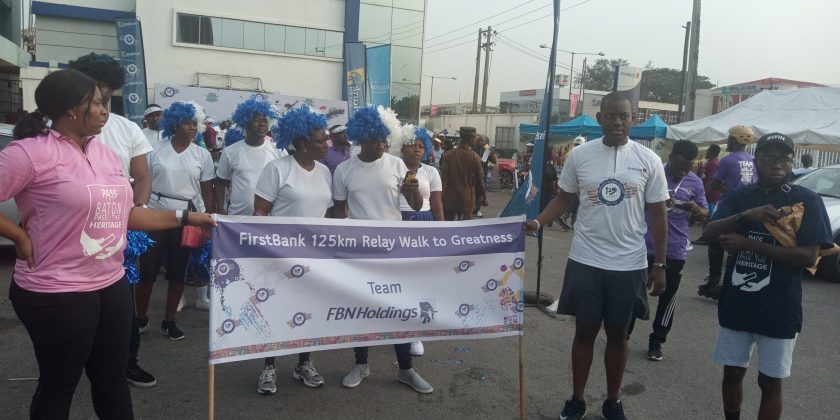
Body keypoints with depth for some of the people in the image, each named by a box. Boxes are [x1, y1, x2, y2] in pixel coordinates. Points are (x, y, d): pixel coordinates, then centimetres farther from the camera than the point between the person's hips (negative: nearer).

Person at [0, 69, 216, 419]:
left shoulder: (106, 153, 9)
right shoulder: (31, 152, -15)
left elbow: (126, 213, 11)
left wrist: (185, 217, 6)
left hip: (112, 284, 7)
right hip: (57, 292, -7)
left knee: (112, 375, 18)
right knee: (59, 383, 10)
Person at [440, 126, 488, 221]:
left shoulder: (448, 155, -5)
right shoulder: (475, 157, -8)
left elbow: (443, 177, -5)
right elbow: (480, 180, -2)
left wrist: (441, 196, 2)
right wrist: (484, 198, 10)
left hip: (450, 198, 2)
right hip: (466, 200, -1)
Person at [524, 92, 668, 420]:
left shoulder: (649, 160, -4)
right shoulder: (579, 155, -3)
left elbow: (657, 215, 1)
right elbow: (564, 198, 6)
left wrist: (659, 265, 0)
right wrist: (538, 222, -12)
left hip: (629, 265, 0)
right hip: (585, 261, 0)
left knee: (618, 335, 13)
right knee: (585, 331, 11)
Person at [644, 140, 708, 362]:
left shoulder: (695, 182, 2)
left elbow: (704, 216, 8)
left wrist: (696, 209, -15)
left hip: (675, 251, 2)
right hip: (646, 247, -2)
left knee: (668, 298, 9)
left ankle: (656, 341, 23)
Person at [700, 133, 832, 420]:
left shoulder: (806, 201, -6)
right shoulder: (739, 197, 4)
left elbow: (809, 257, -15)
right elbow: (709, 233, -9)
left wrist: (748, 244, -19)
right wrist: (746, 215, -25)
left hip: (778, 309, -3)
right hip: (735, 304, 3)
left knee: (770, 381, 8)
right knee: (732, 372, 15)